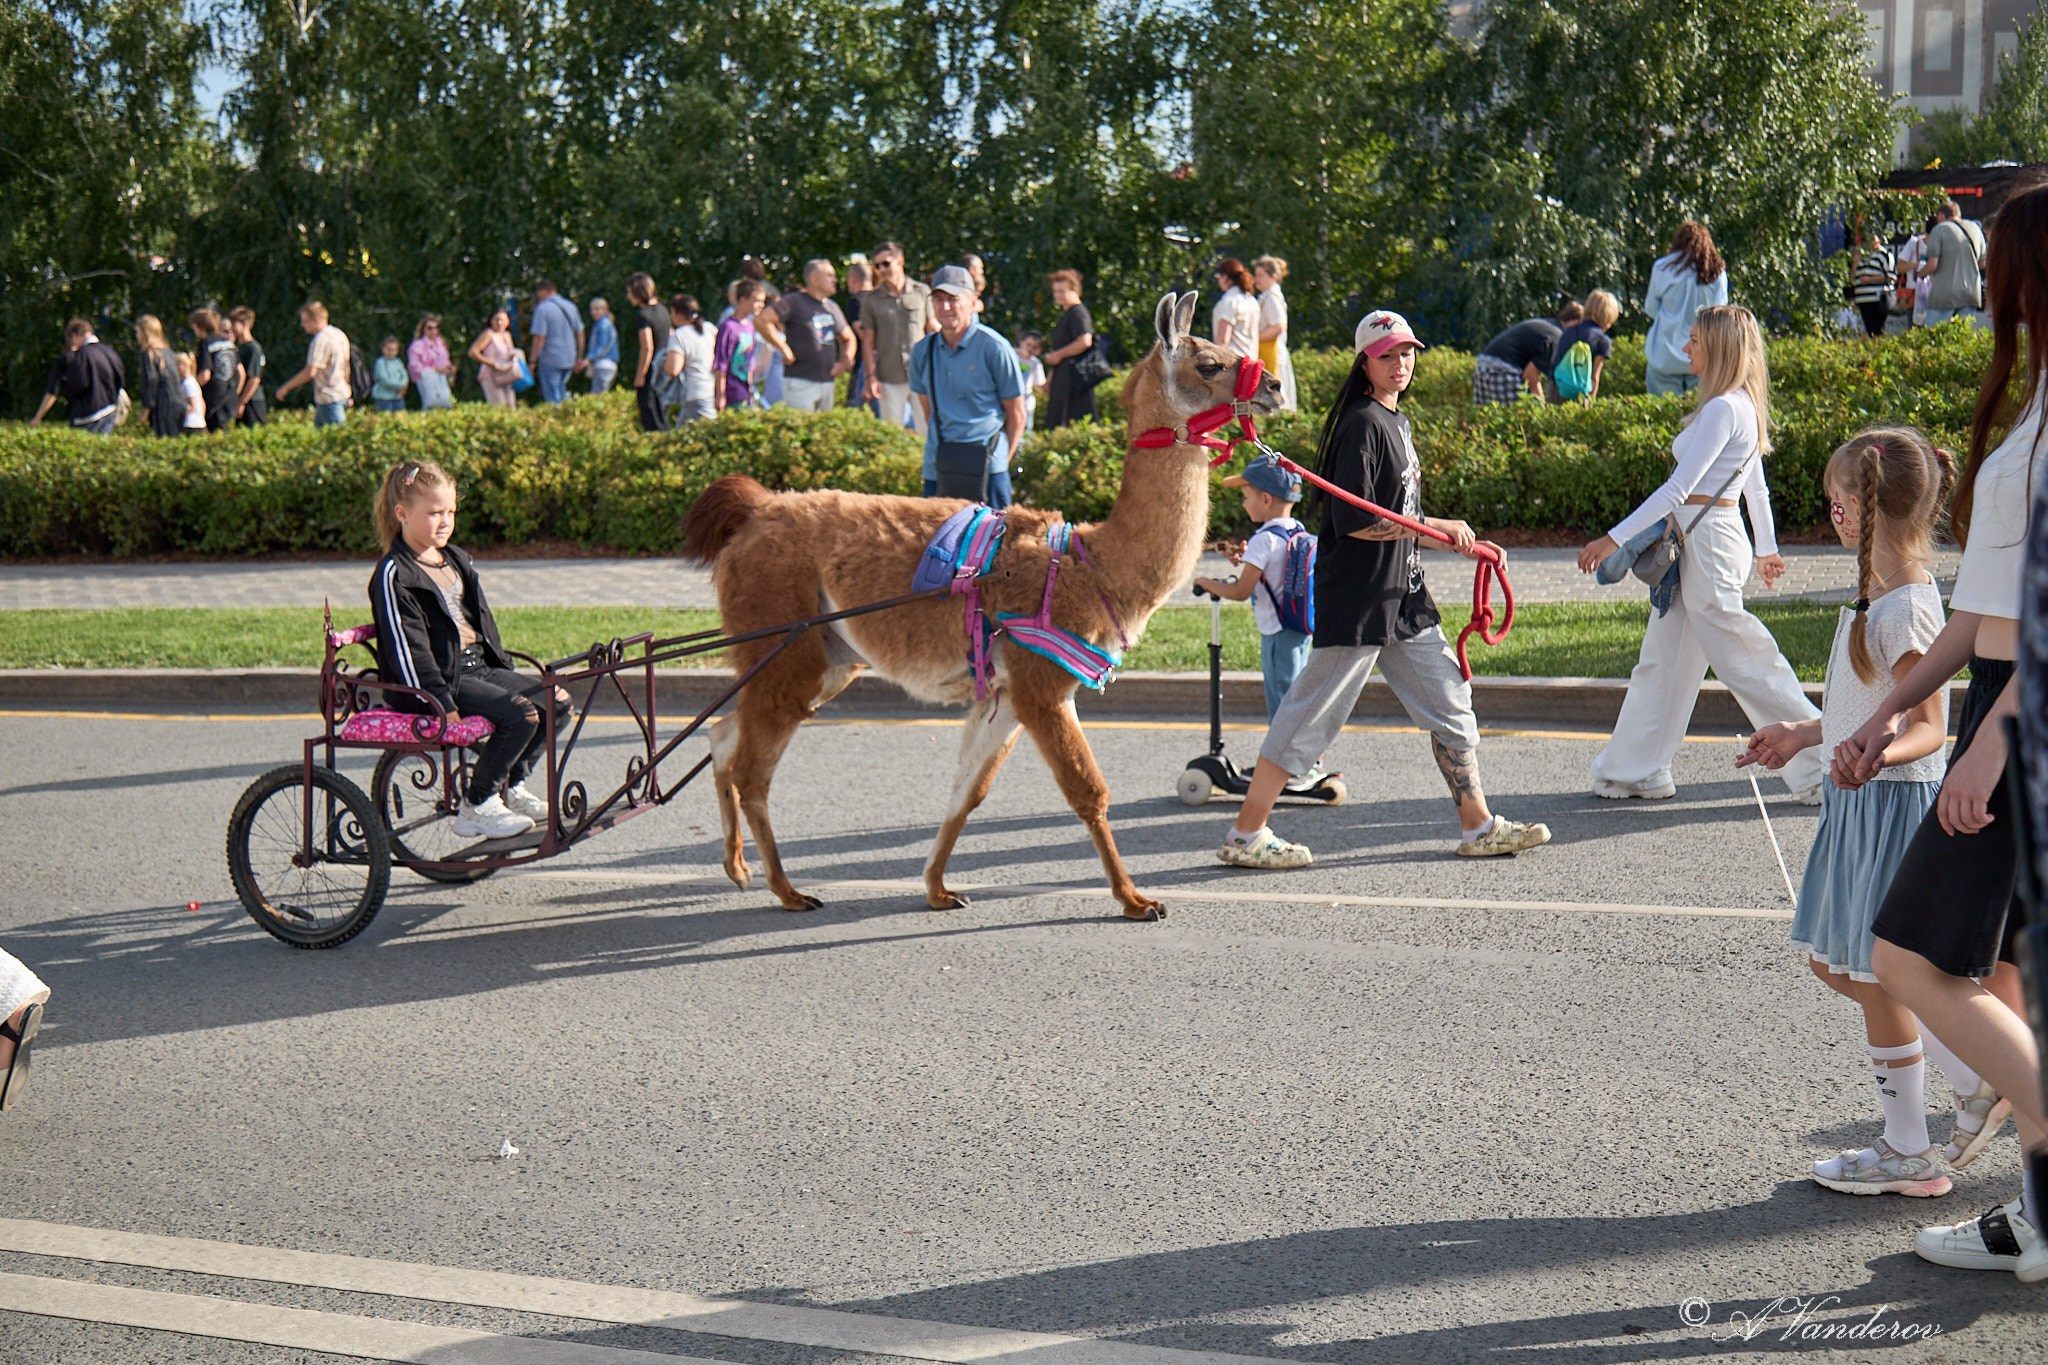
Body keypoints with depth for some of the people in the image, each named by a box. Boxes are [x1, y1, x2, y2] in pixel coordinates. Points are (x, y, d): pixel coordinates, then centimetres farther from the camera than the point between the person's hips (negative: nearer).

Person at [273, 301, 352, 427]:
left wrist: (285, 387, -13)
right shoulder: (339, 334, 13)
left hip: (329, 399, -10)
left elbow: (310, 372, -21)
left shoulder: (321, 339, -16)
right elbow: (346, 368, 20)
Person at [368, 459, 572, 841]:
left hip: (479, 665, 9)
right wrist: (442, 704, -23)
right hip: (444, 678, -9)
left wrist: (505, 667, 17)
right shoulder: (393, 576, -12)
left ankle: (511, 787, 11)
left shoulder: (456, 561, 17)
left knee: (557, 701, -3)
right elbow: (408, 648, -18)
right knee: (521, 715, -25)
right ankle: (477, 807, -12)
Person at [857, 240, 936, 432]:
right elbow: (867, 341, 5)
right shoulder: (870, 299, 4)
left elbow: (935, 330, 8)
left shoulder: (922, 292, 3)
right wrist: (871, 376, -2)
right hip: (889, 379, 1)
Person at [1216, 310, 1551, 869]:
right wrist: (1436, 526, -17)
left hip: (1404, 598, 9)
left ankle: (1479, 826, 17)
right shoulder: (1362, 424, -13)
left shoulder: (1397, 424, 17)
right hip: (1354, 599, -9)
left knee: (1449, 702, 9)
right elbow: (1354, 519, -22)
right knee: (1312, 717, -4)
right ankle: (1244, 835, 3)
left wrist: (1462, 544, 17)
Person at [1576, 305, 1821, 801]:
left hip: (1707, 537, -10)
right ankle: (1637, 770, 19)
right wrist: (1766, 548, 30)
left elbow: (1678, 488, -22)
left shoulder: (1724, 408, -18)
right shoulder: (1742, 405, 11)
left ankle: (1822, 764, 3)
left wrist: (1614, 539, -22)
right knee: (1662, 658, 13)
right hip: (1693, 541, 10)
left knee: (1742, 660, -4)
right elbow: (1757, 486, 20)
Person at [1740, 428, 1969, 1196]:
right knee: (1832, 964, 15)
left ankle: (1908, 1155, 13)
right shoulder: (1884, 596, 10)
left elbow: (1929, 726, -23)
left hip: (1891, 804, -10)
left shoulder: (1903, 610, -20)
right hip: (1860, 801, 10)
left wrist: (1875, 754, -42)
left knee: (1876, 977, 1)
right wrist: (1803, 738, 30)